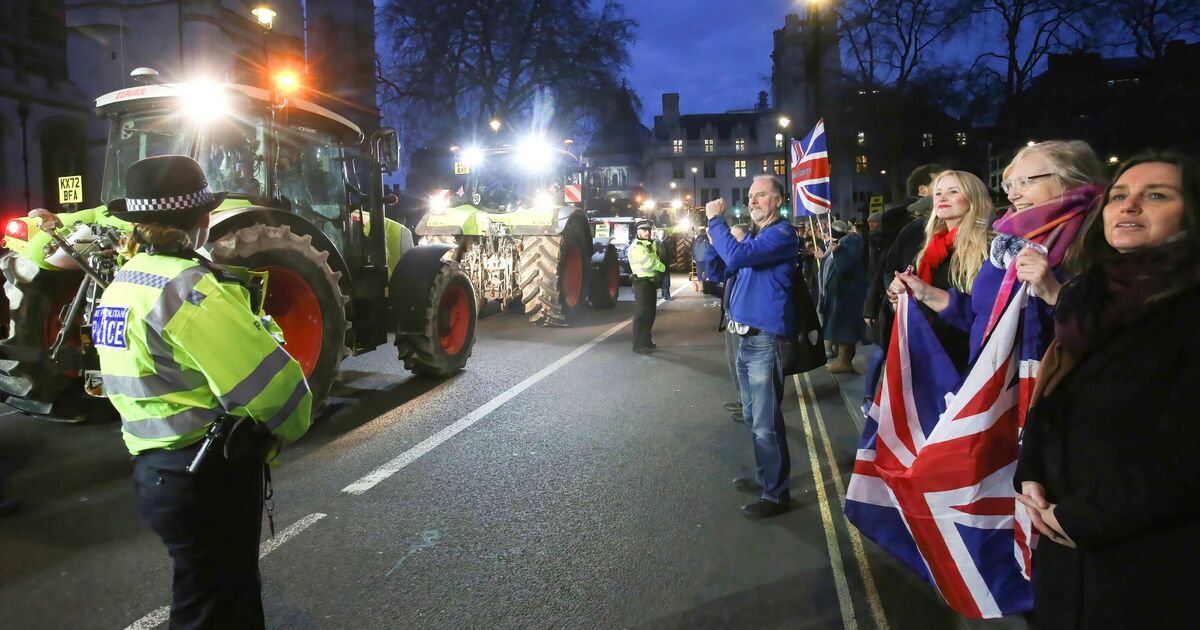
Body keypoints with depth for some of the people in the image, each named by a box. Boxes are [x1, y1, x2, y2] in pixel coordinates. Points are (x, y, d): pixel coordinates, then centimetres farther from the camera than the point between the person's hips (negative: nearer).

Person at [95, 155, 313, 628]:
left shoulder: (120, 287, 8)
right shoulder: (186, 287, -21)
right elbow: (272, 381, -25)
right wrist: (290, 427, -5)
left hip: (157, 471, 9)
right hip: (207, 478, -9)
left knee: (234, 591, 23)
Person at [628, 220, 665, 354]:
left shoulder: (650, 244, 17)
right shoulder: (636, 246, -14)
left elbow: (655, 260, 13)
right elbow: (649, 263, -22)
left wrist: (659, 270, -7)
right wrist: (662, 267, -7)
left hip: (651, 282, 9)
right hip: (642, 283, -9)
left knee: (650, 312, 15)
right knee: (641, 313, -8)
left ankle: (646, 341, 25)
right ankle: (638, 345, -6)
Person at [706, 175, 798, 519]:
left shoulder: (781, 233, -13)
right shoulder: (753, 236, 18)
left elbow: (736, 257, -26)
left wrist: (716, 220, -16)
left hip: (766, 340, -10)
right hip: (746, 339, 10)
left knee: (767, 421, -4)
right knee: (755, 418, 20)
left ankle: (776, 494, 7)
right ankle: (765, 477, 34)